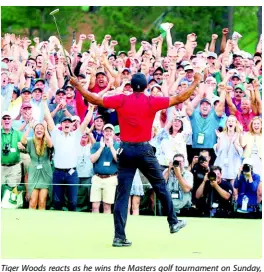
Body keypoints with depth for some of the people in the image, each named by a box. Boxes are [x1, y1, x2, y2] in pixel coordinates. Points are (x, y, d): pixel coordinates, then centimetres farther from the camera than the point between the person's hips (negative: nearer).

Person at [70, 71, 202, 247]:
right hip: (144, 150, -2)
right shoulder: (152, 102, -4)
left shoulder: (121, 100, 0)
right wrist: (196, 82, 11)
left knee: (122, 195, 1)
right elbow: (180, 99, -1)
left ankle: (119, 237, -4)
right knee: (161, 187, 17)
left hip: (126, 150, 2)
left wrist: (78, 86, 14)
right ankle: (174, 222, 28)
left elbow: (95, 100, 2)